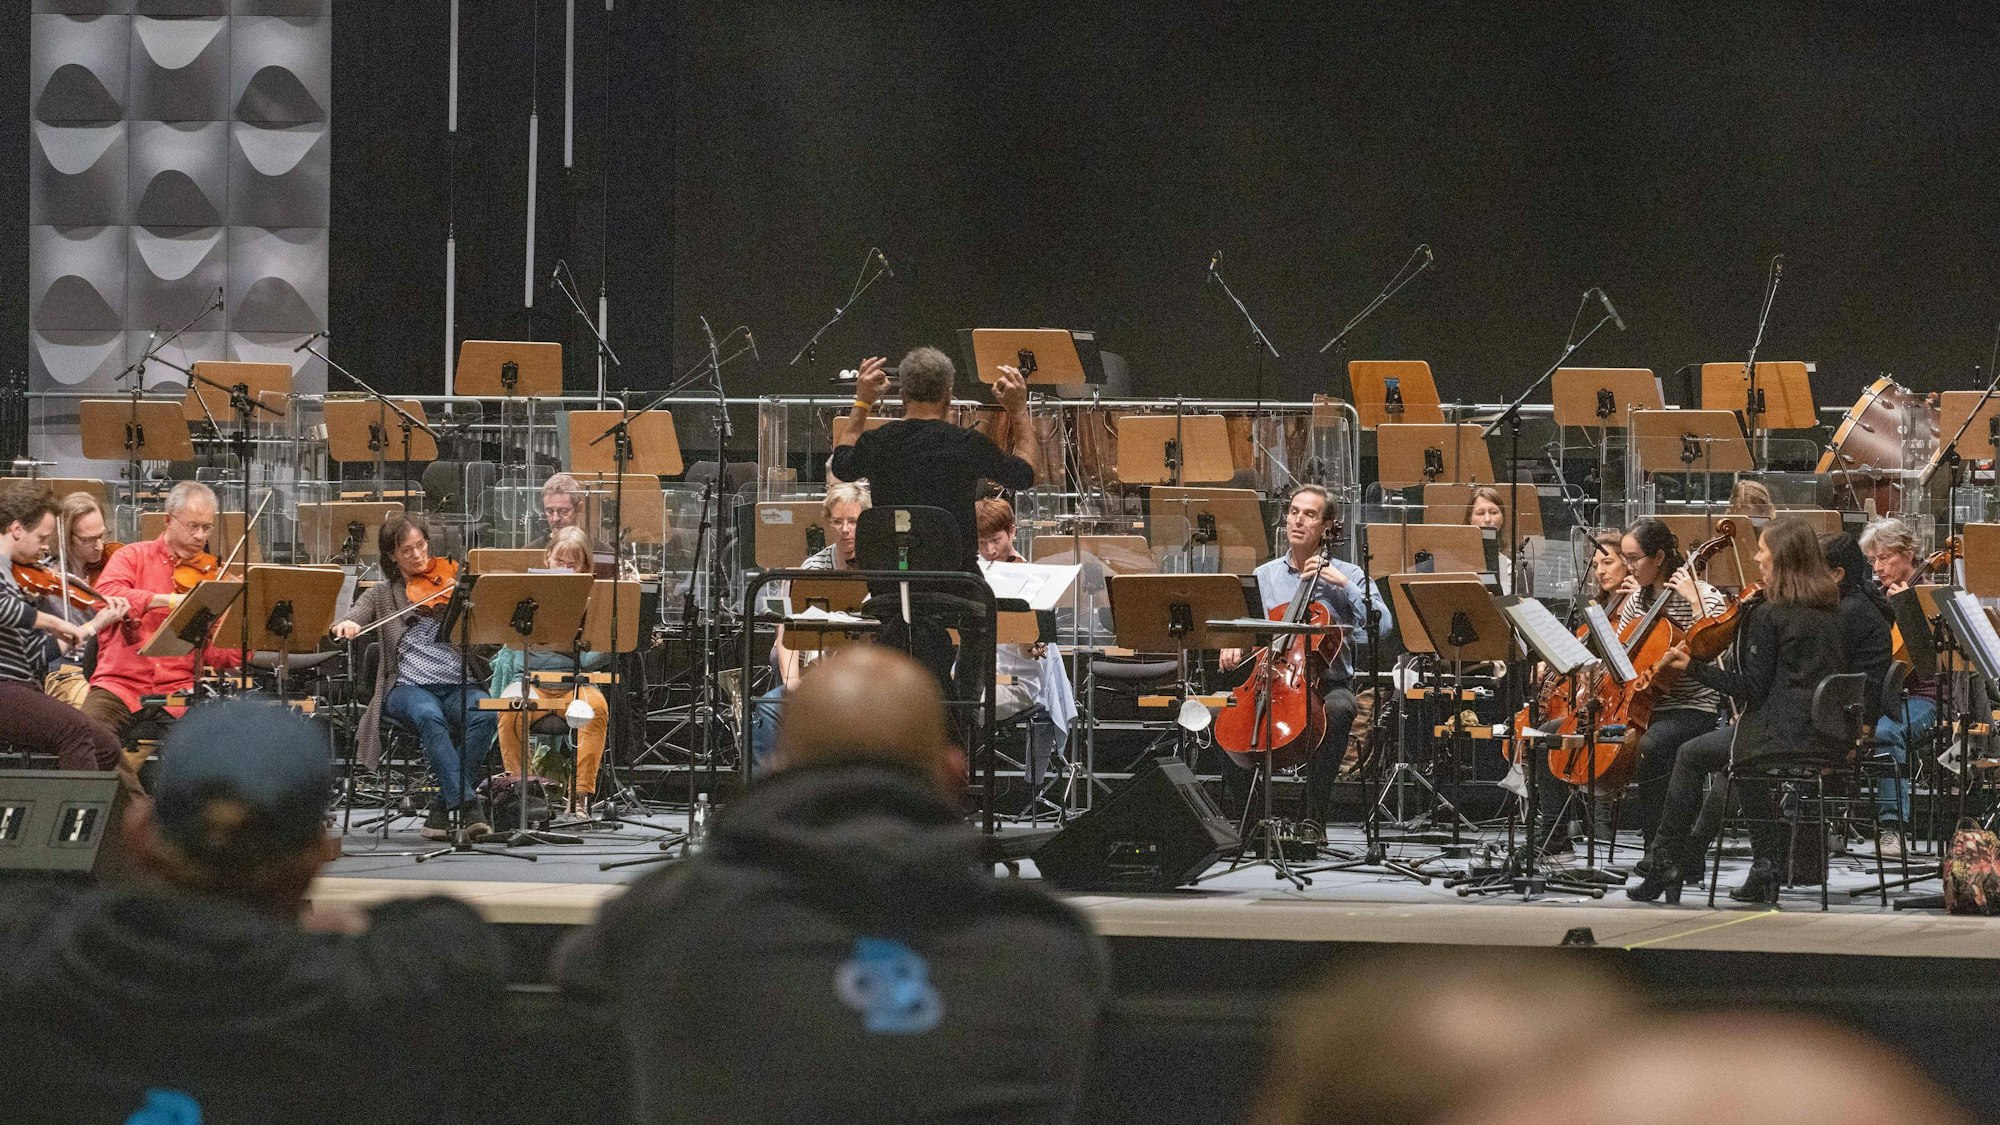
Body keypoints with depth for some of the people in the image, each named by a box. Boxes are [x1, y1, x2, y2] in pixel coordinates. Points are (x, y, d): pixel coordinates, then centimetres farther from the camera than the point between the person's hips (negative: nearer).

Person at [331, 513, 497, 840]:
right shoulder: (383, 594, 16)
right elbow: (348, 623, 4)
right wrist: (344, 626, -21)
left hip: (459, 685, 1)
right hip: (408, 687, -1)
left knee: (485, 713, -33)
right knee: (429, 716, -37)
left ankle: (443, 809, -26)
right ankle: (467, 805, -41)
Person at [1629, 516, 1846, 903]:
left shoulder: (1767, 614, -12)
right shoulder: (1831, 609, 9)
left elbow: (1751, 689, -12)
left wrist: (1694, 667, -5)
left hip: (1783, 732, -8)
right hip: (1830, 737, 8)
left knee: (1691, 756, 12)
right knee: (1746, 745, 34)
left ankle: (1665, 863, 16)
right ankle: (1765, 872, 30)